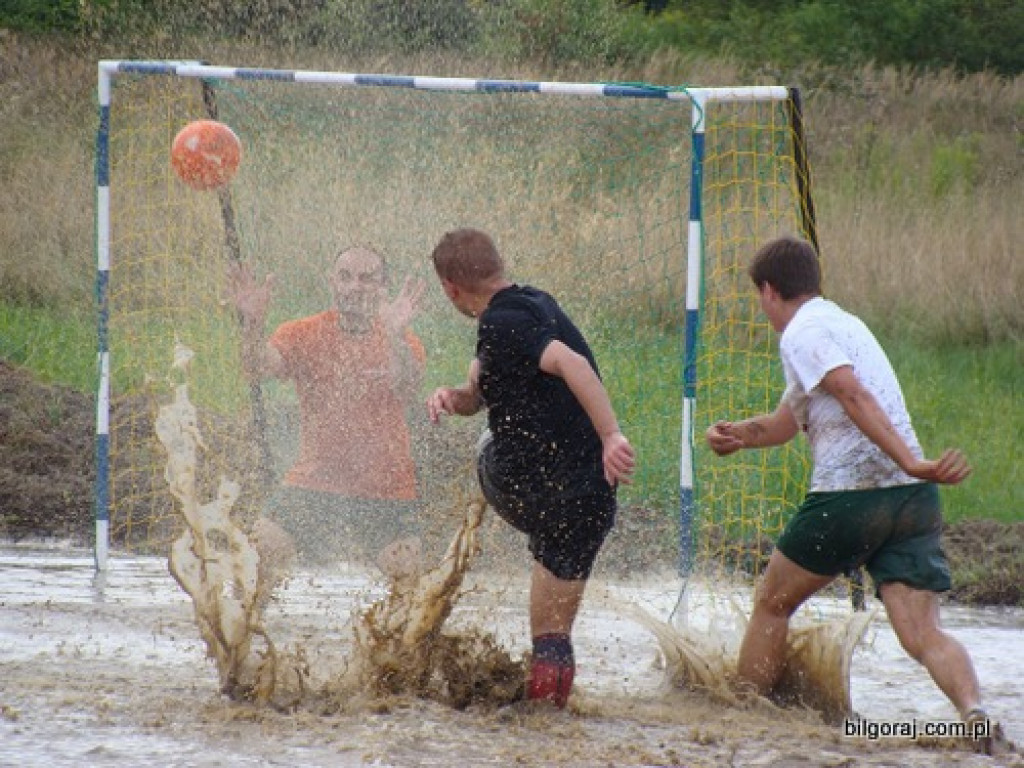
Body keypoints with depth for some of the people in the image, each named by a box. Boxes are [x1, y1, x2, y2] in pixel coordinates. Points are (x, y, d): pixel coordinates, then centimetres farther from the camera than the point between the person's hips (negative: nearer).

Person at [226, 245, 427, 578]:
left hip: (387, 493, 0)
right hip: (313, 485, 1)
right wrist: (253, 323, -36)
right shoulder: (304, 335, 2)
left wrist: (395, 336, -39)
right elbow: (258, 367, -15)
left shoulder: (402, 342, 0)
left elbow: (407, 393, -20)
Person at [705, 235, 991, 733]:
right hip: (914, 500, 7)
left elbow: (856, 398, -19)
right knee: (922, 633, -7)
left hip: (849, 494, -7)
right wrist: (739, 434, 12)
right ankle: (973, 710, -33)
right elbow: (785, 424, 32)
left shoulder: (803, 334, -2)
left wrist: (910, 462, -28)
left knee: (771, 603, 15)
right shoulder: (845, 325, 28)